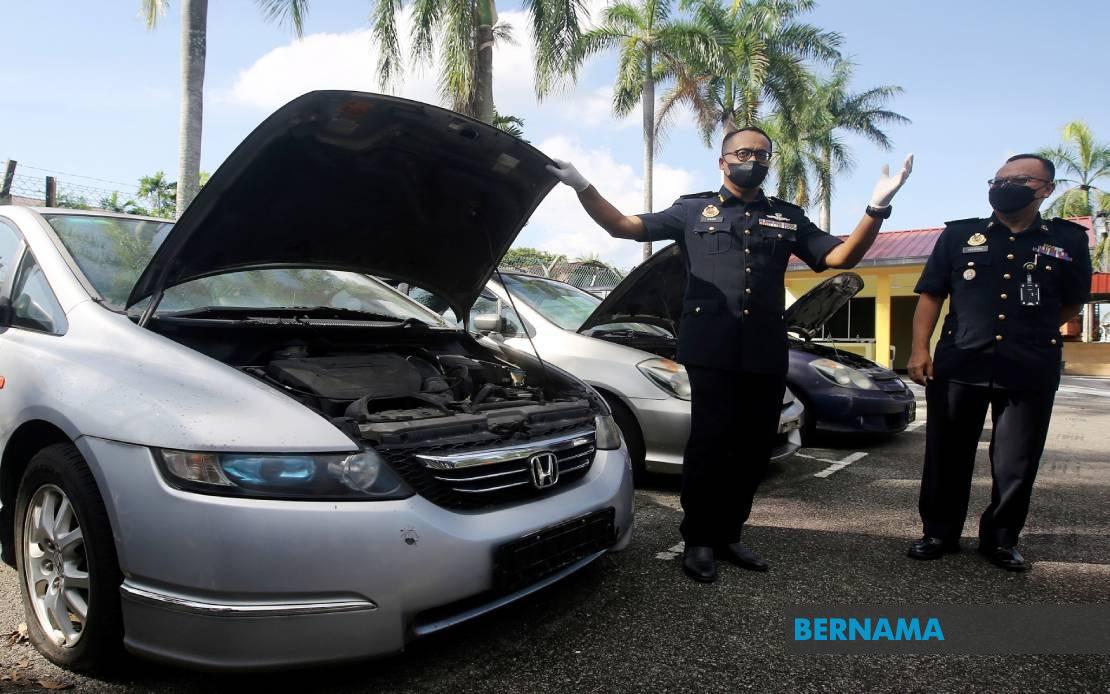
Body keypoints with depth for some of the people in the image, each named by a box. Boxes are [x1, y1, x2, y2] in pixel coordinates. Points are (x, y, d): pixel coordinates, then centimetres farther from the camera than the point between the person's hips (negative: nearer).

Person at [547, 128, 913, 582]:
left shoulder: (787, 218, 19)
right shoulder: (692, 210, 10)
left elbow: (841, 256, 12)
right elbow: (623, 226, 5)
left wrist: (877, 208, -3)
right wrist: (582, 187, -9)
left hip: (767, 356, 4)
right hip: (711, 352, -4)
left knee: (753, 449, 9)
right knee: (709, 444, -4)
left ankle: (727, 535, 25)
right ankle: (698, 540, 12)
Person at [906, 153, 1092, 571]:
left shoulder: (1068, 241, 7)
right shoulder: (958, 235, 6)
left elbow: (1071, 303, 18)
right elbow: (931, 295, 5)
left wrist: (1029, 333, 10)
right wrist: (919, 348, -4)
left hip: (1031, 372, 0)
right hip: (957, 366, 0)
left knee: (1016, 465, 6)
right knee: (947, 457, 7)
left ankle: (1001, 540, 24)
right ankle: (939, 533, 21)